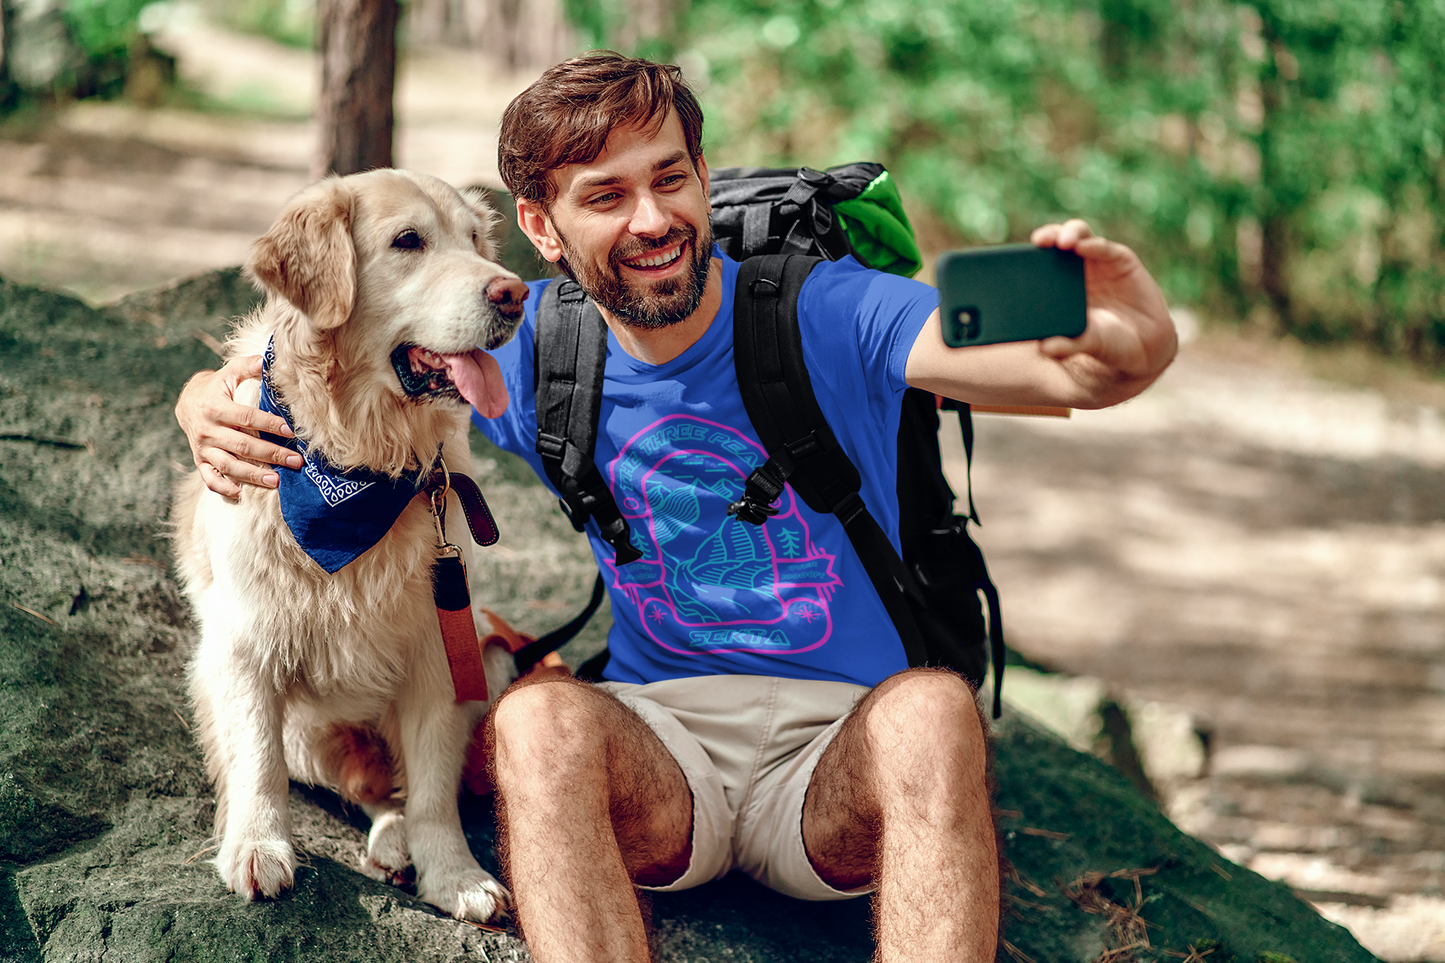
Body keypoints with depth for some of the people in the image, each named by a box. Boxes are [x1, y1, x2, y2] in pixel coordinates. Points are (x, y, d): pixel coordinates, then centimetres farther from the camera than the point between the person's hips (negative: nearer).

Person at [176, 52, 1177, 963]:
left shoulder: (826, 311, -6)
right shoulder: (539, 349, 5)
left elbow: (1072, 368, -21)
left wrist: (1122, 342, -47)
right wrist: (213, 404, -14)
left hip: (842, 748, -1)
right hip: (659, 741, 2)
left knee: (935, 709, -34)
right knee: (539, 718, -31)